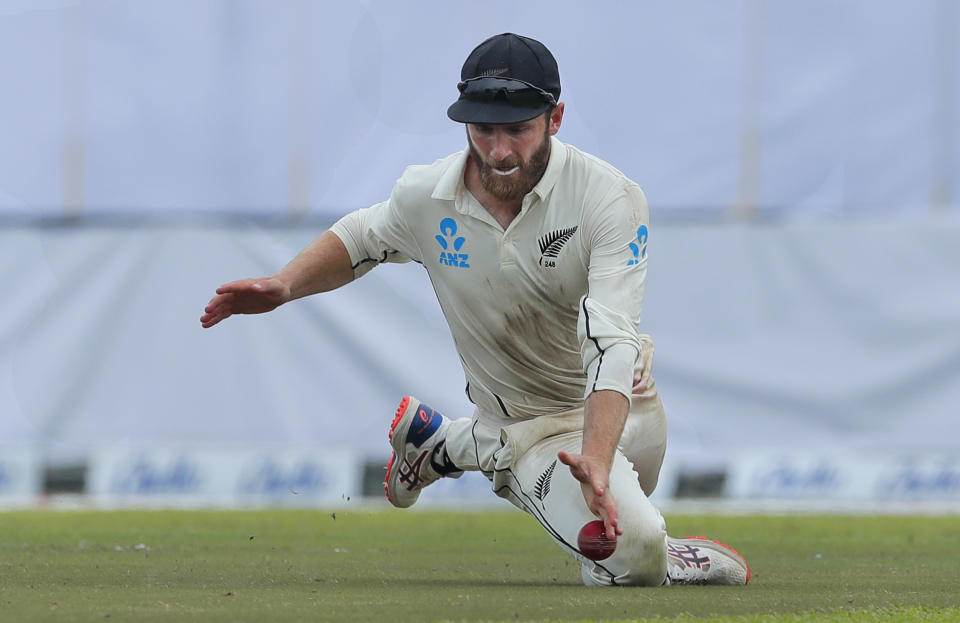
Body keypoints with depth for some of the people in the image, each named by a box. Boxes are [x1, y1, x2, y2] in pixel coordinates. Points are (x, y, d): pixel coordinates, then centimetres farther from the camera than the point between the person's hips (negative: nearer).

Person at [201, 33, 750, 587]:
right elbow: (361, 239, 11)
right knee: (633, 551, -25)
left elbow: (611, 344, -32)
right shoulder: (427, 197, -13)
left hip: (623, 403, 1)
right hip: (539, 427, -1)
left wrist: (596, 458, -47)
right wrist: (285, 286, -9)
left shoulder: (613, 201, -22)